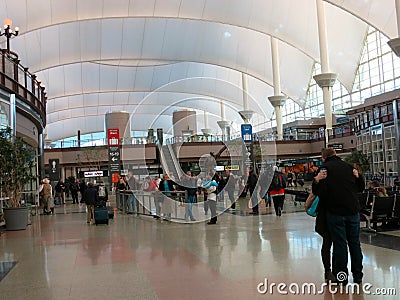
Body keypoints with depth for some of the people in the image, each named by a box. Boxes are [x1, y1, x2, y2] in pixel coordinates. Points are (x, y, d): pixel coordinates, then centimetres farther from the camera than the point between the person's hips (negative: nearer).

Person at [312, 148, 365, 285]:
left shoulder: (324, 168, -4)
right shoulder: (349, 167, 8)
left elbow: (319, 192, -13)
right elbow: (361, 187, 15)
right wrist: (358, 176, 24)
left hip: (335, 212, -4)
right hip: (353, 211, 4)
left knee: (340, 244, 3)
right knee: (354, 242, 13)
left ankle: (342, 277, 9)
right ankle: (358, 276, 21)